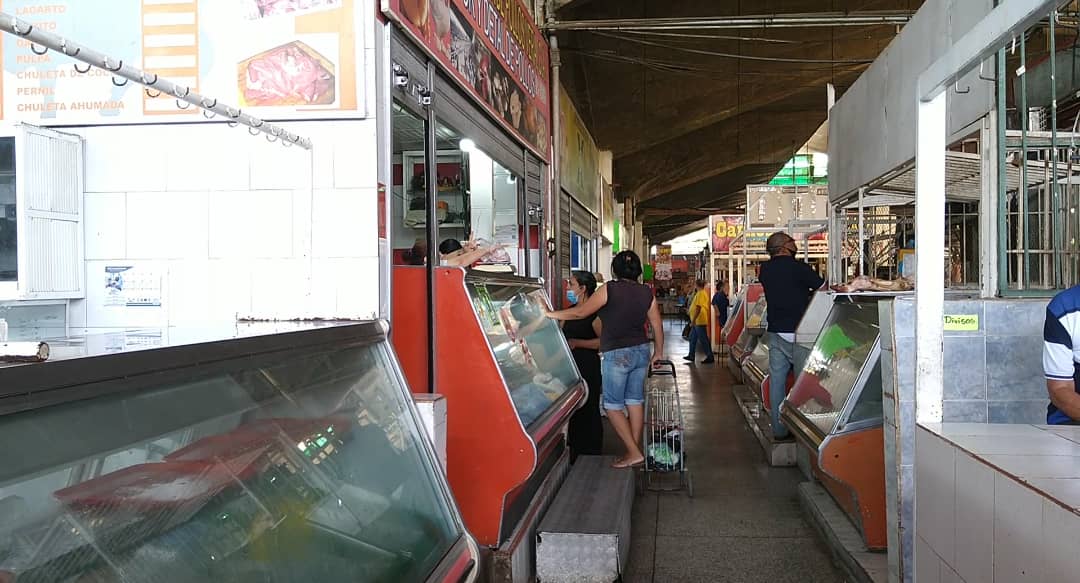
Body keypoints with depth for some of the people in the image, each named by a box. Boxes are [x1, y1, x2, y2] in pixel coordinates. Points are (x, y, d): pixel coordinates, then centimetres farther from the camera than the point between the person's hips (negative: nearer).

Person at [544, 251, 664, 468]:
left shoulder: (609, 289, -12)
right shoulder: (646, 292, 2)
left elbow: (580, 312, -11)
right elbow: (657, 325, 6)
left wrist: (552, 314, 0)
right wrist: (658, 353, 18)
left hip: (616, 354, -6)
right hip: (641, 351, 6)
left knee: (613, 405, 4)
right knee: (635, 400, 13)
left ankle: (633, 452, 0)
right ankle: (635, 449, 18)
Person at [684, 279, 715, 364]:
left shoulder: (700, 294, -18)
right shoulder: (704, 293, 15)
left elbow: (698, 307, -25)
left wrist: (693, 320, -24)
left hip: (699, 320, -11)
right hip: (698, 321, 11)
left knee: (703, 339, -6)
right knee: (692, 337, 17)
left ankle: (710, 358, -2)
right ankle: (691, 356, 24)